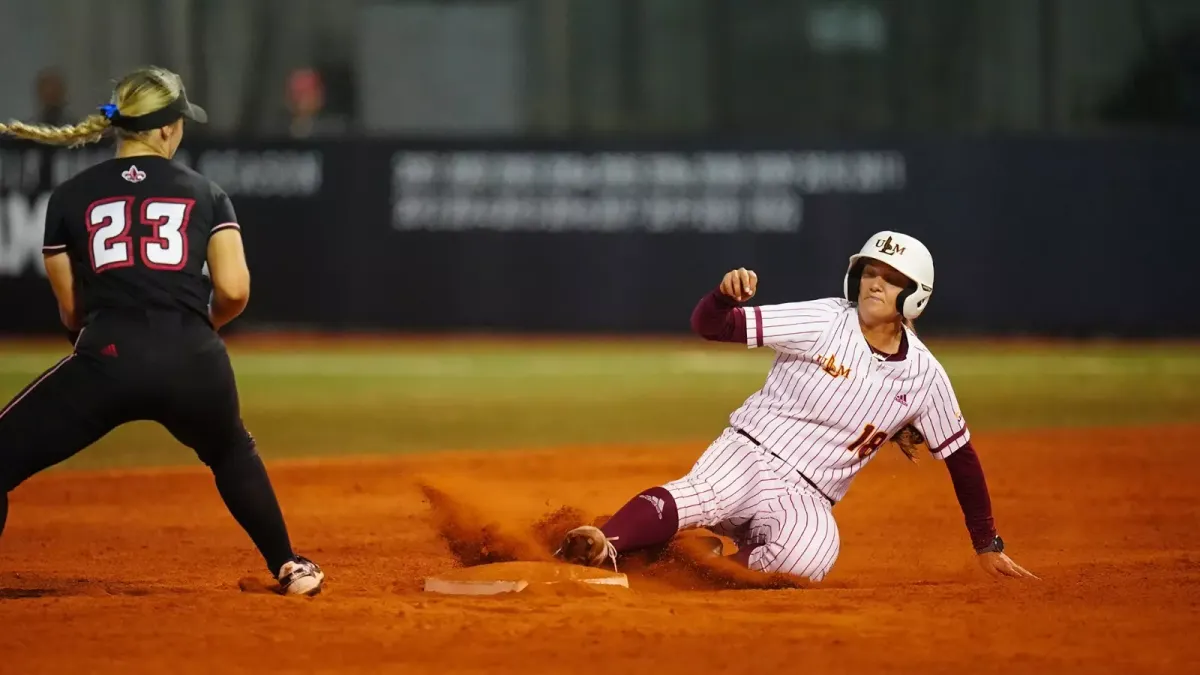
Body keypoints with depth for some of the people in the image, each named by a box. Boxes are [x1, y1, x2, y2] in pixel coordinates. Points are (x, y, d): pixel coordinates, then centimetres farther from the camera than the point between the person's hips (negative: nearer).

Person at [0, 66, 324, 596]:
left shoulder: (69, 198, 12)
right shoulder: (205, 194, 13)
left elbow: (71, 309, 13)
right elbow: (233, 291, 4)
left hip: (107, 359, -2)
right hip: (195, 364, 3)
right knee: (233, 453, 35)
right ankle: (289, 568, 38)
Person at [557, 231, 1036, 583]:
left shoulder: (924, 376, 3)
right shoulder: (823, 323, -5)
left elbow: (960, 456, 15)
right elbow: (709, 325, -7)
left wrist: (988, 547, 16)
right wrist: (726, 295, -31)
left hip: (805, 499, 2)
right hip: (746, 456, -2)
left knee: (810, 556, -35)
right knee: (698, 497, -38)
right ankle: (602, 548, -56)